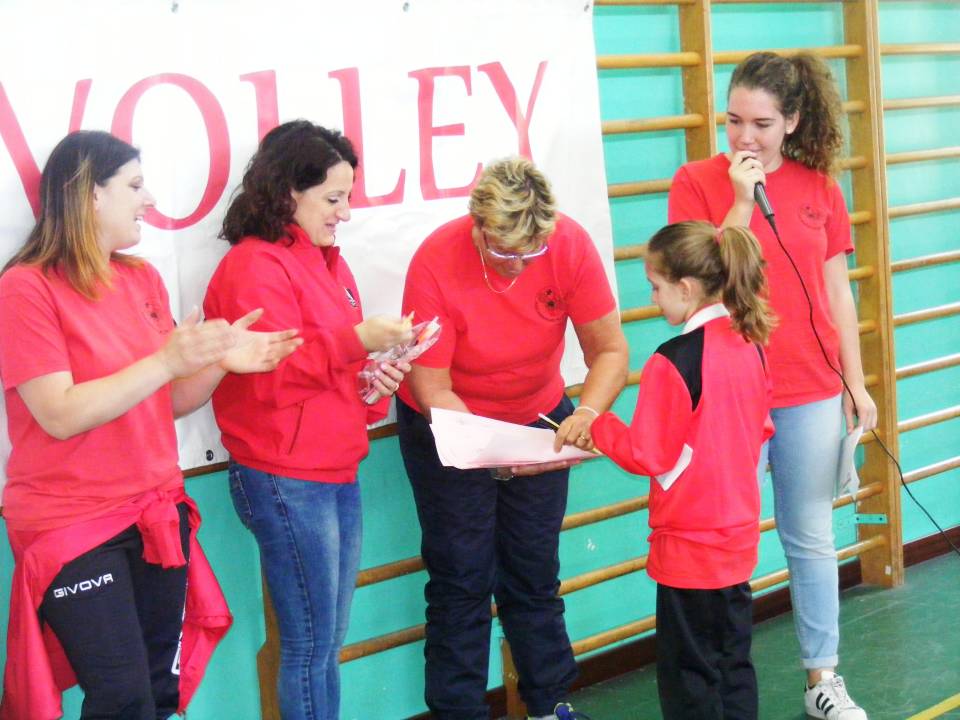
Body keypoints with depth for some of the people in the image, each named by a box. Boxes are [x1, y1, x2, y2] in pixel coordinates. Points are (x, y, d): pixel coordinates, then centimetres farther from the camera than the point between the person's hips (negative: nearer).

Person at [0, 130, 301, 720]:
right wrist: (166, 361, -23)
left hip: (157, 513, 7)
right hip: (73, 523, -6)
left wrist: (219, 362, -7)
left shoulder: (143, 280, 8)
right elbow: (61, 415, -19)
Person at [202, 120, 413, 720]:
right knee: (310, 646, -1)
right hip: (287, 481, -8)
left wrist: (374, 381, 6)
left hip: (339, 473, 9)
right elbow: (269, 376, -20)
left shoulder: (326, 259, 15)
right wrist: (355, 339, -25)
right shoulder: (255, 266, -12)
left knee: (331, 641, 13)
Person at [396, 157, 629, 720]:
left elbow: (610, 350, -15)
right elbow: (432, 388, -23)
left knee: (535, 572, 11)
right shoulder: (436, 263, -28)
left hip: (538, 417, 3)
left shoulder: (571, 245, -22)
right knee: (462, 579, 1)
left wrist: (587, 411, -35)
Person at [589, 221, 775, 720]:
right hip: (740, 535, 7)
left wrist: (597, 426, -3)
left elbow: (646, 456, -17)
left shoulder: (674, 362, -21)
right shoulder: (749, 346, 1)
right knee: (734, 661, 17)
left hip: (689, 545, -7)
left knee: (690, 676, 4)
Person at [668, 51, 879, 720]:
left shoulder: (819, 188, 4)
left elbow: (837, 294, 8)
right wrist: (742, 200, -18)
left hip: (812, 394, 3)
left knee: (812, 540, 11)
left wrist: (856, 384, 9)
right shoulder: (699, 181, -3)